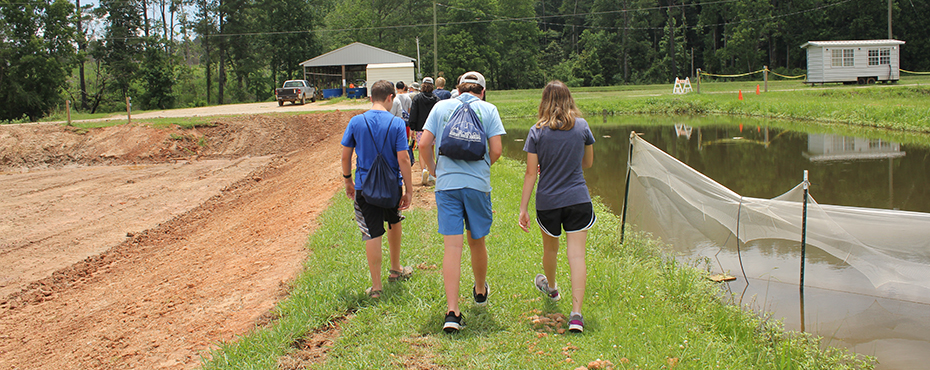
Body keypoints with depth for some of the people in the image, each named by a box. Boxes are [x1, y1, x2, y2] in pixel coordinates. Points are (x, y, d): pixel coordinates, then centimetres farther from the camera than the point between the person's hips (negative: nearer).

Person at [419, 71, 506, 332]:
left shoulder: (441, 107, 8)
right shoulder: (488, 110, 4)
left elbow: (424, 144, 2)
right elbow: (496, 150, -3)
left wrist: (434, 171, 16)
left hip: (446, 184, 1)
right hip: (478, 184, 0)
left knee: (452, 247, -3)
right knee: (476, 242, 18)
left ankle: (452, 312, -9)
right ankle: (480, 291, 40)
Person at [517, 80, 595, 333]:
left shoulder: (537, 132, -6)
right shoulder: (581, 126, -1)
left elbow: (531, 173, -7)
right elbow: (588, 163, 12)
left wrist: (523, 208, -2)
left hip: (548, 201, 1)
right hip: (578, 199, 0)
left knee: (550, 248, 25)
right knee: (577, 255, -4)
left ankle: (551, 288, 52)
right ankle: (576, 314, -13)